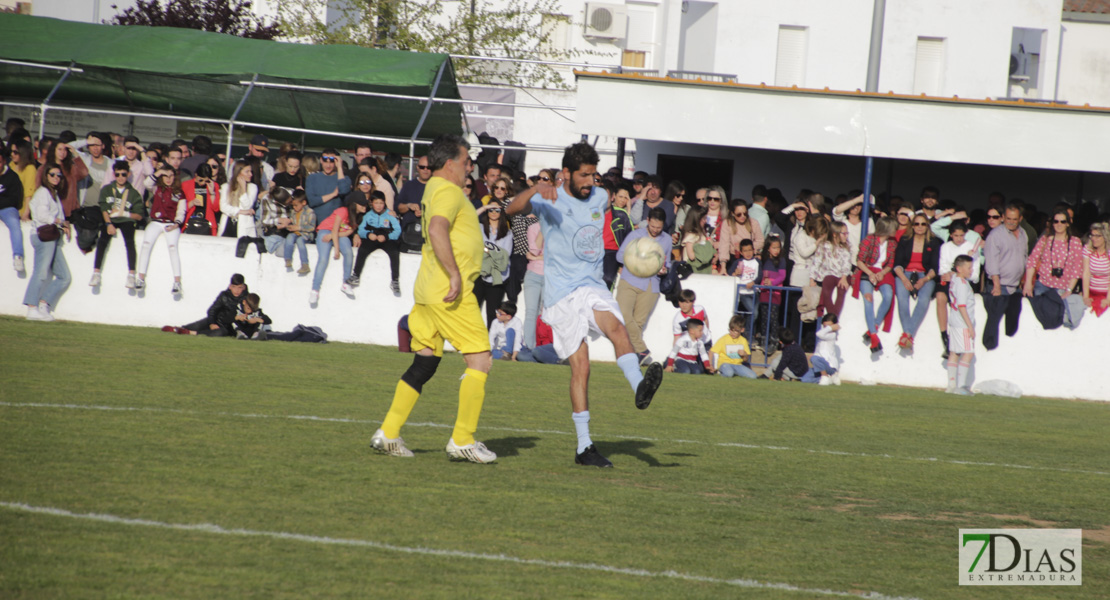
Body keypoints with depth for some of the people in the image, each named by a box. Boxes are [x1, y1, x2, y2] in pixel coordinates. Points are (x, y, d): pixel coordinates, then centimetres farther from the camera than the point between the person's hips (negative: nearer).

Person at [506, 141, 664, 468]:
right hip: (561, 293, -4)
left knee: (616, 326, -28)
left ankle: (639, 385, -50)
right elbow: (513, 209, -24)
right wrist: (535, 190, -41)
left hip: (593, 287, 4)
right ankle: (584, 446, -2)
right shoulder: (549, 201, -6)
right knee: (580, 366, -8)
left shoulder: (600, 197, 11)